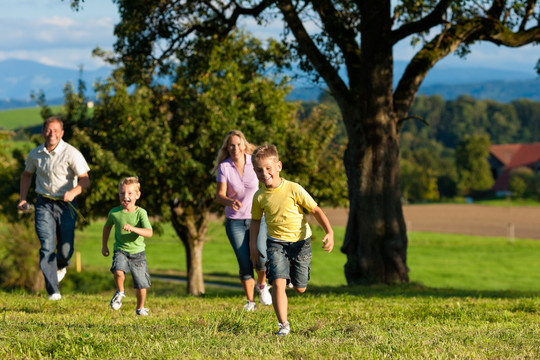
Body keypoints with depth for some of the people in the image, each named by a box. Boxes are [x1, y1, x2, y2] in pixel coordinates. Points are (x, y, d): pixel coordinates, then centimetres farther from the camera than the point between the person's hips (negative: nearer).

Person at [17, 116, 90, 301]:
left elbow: (85, 180, -14)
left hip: (66, 204, -2)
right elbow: (27, 174, 21)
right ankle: (53, 291, -12)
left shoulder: (71, 154, -12)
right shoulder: (35, 154, 1)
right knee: (47, 247, -13)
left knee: (65, 250, 0)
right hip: (44, 204, 2)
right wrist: (23, 199, 14)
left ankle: (61, 265, 38)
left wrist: (73, 192, -34)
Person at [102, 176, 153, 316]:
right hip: (120, 251, 0)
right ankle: (120, 292, 0)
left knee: (141, 285, 3)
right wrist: (104, 246, 18)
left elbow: (149, 232, -24)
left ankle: (140, 308, 31)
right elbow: (107, 227, 17)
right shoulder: (114, 213, -5)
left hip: (137, 253, 0)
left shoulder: (141, 213, -12)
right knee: (118, 271, -30)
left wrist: (132, 228, -38)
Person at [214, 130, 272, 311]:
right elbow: (219, 195, -12)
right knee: (245, 264, -5)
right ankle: (250, 301, 12)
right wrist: (230, 202, -33)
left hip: (257, 218, 0)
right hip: (235, 221, 0)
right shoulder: (224, 167, -8)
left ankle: (262, 286, 14)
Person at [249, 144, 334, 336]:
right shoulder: (259, 196, -6)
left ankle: (295, 276, 46)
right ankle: (283, 324, -11)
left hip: (300, 241, -1)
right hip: (276, 242, 1)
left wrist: (329, 232, -23)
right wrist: (253, 247, 10)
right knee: (278, 283, -19)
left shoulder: (293, 189, -16)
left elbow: (316, 210, -10)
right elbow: (255, 220, 12)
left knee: (300, 288, 8)